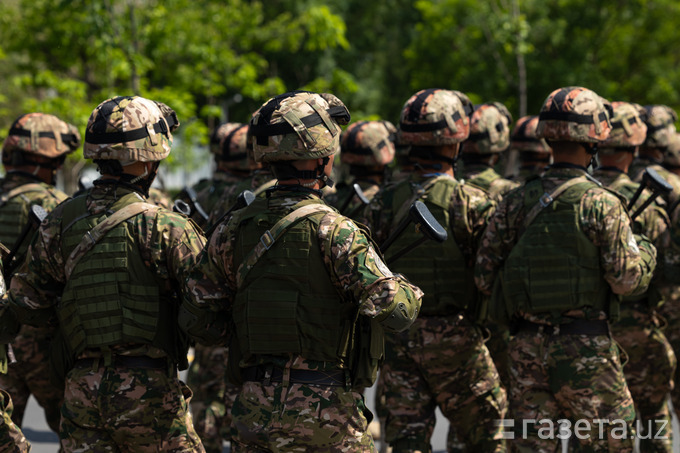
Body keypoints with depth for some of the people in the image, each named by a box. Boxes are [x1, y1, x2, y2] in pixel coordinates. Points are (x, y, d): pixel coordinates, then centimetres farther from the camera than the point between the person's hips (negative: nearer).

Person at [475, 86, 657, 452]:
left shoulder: (516, 202, 2)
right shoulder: (602, 204, -10)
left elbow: (484, 277, 3)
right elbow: (628, 280, -11)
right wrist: (646, 253, 9)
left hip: (527, 345, 4)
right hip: (585, 347, -4)